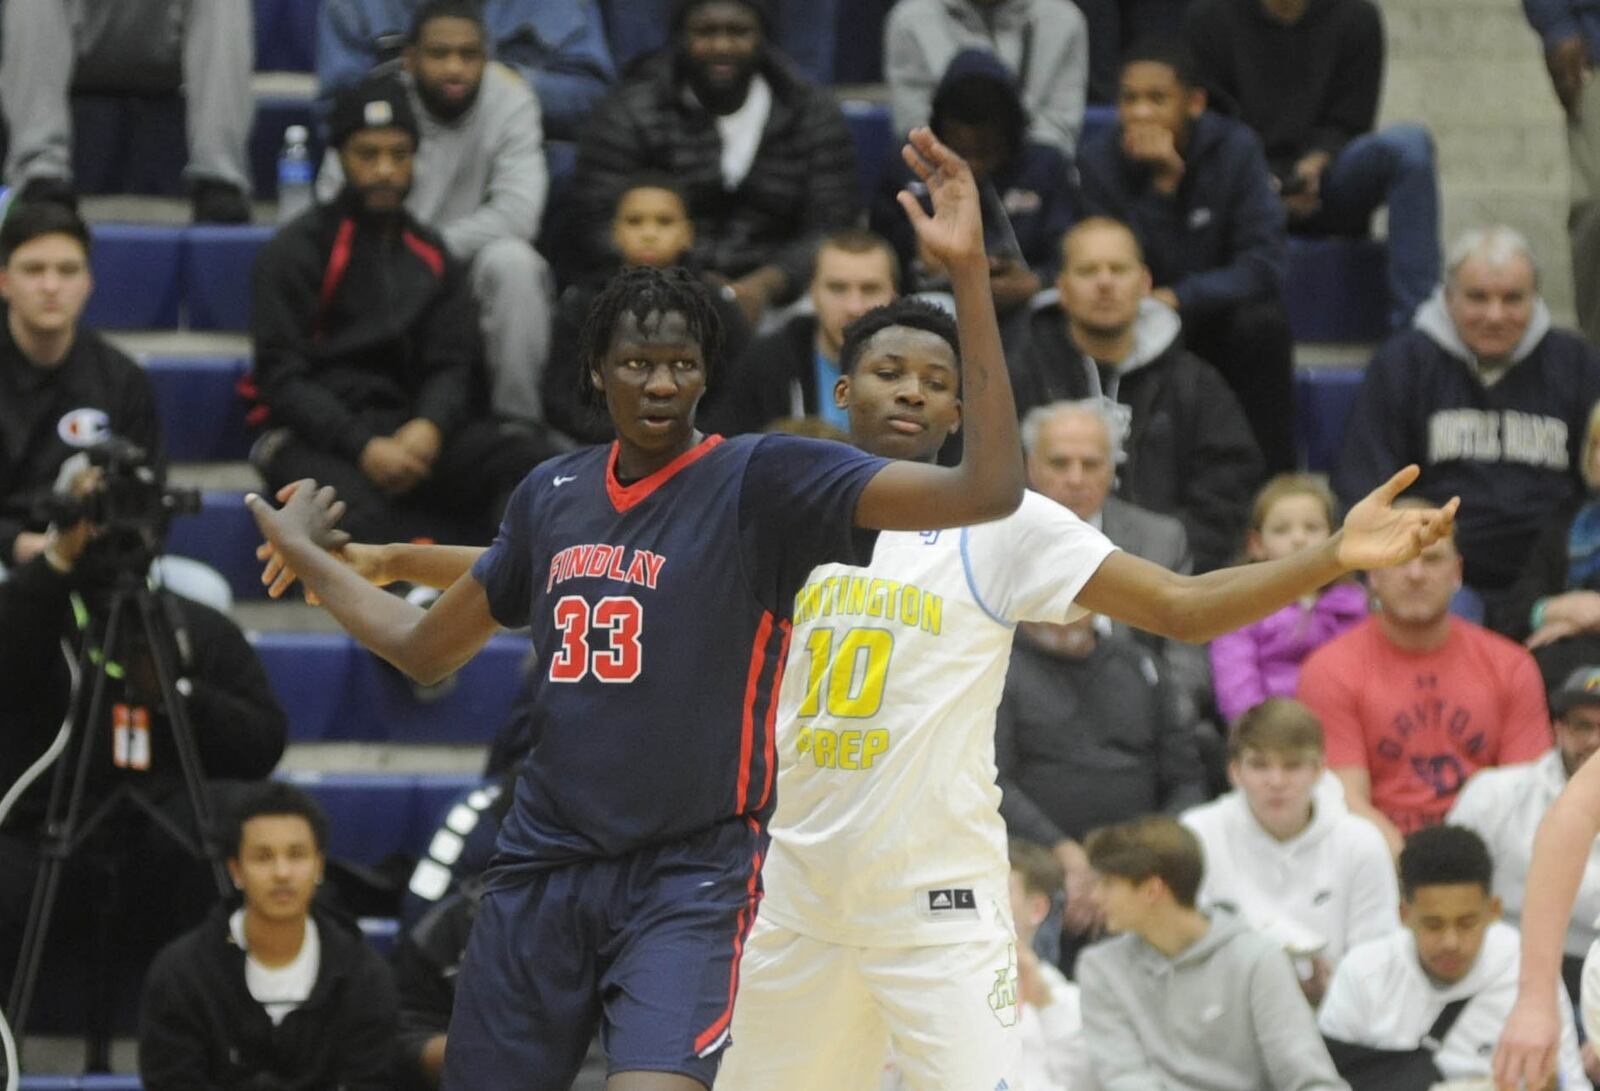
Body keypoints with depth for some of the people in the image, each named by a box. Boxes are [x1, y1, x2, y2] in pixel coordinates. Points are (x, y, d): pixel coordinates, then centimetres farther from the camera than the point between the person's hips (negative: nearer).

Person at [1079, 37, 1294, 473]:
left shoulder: (1234, 148, -11)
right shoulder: (1099, 158, -11)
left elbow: (1263, 266, -18)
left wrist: (1180, 298, -32)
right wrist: (1162, 186, -29)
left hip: (1220, 313, 1)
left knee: (1263, 322, -33)